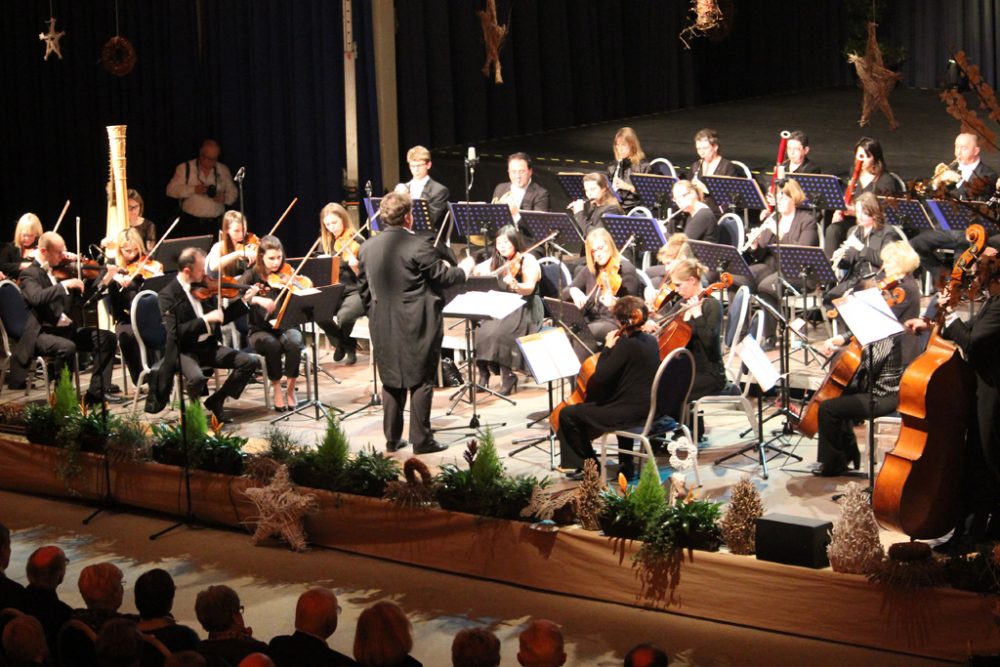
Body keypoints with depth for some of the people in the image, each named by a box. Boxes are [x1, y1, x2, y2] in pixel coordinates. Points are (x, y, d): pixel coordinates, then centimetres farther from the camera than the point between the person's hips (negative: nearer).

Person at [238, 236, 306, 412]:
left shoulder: (288, 276, 4)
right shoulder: (251, 276, 1)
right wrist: (256, 299, -30)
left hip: (286, 328, 1)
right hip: (260, 331, -1)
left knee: (294, 342, -33)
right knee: (272, 345, -34)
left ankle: (290, 389, -11)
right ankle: (277, 390, -14)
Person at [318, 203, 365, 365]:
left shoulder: (356, 242, -7)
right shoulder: (327, 243, 8)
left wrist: (355, 266, -30)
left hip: (356, 292, -4)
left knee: (343, 316, -35)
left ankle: (346, 346, 0)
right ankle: (344, 344, 1)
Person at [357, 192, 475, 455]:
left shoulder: (367, 248, 2)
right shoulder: (419, 246, -16)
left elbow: (365, 289, 10)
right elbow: (443, 277, -9)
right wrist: (465, 268, 10)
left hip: (383, 327, 5)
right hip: (417, 327, -5)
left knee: (392, 382, 15)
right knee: (421, 382, 4)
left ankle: (392, 438, 18)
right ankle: (421, 440, 5)